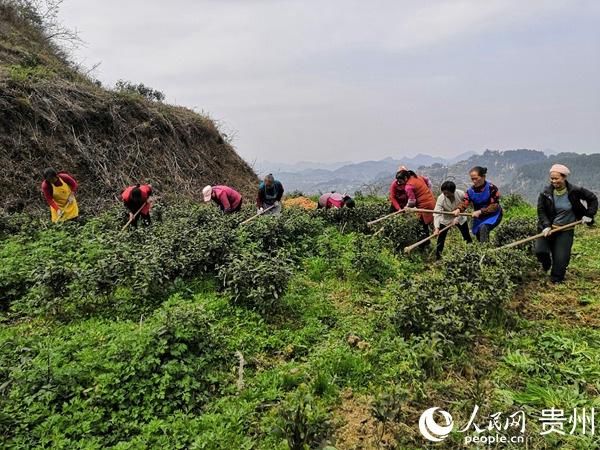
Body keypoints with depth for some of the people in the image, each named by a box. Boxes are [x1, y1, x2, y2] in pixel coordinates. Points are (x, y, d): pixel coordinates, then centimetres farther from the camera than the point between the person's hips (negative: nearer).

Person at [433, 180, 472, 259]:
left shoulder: (461, 194, -28)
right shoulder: (441, 198, -28)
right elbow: (437, 214, -35)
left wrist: (457, 218, -27)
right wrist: (436, 228, -46)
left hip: (460, 218, 1)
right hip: (445, 220, -1)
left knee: (467, 237, 9)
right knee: (441, 238, -3)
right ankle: (437, 256, 9)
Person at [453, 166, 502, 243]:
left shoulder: (491, 188, -20)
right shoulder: (470, 191, -6)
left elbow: (494, 206, -20)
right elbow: (464, 203, -16)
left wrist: (480, 211, -28)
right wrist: (458, 210, -39)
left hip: (492, 215, -6)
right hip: (479, 217, 6)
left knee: (483, 228, -32)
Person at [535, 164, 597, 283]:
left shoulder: (574, 191, -10)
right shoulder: (546, 193, -8)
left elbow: (593, 198, 6)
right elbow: (541, 211, -6)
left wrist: (589, 215, -1)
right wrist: (546, 226, -18)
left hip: (566, 230, -1)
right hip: (548, 228, 1)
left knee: (561, 258, -5)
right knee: (540, 251, -14)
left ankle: (556, 280, 19)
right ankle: (546, 264, 23)